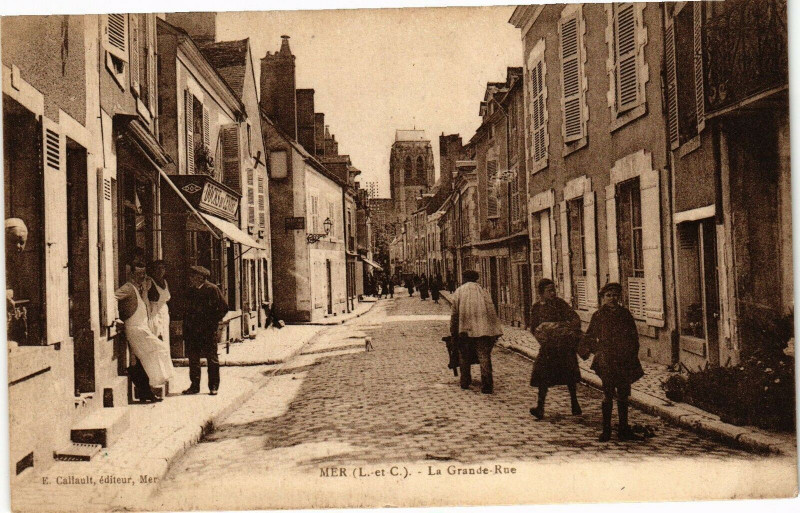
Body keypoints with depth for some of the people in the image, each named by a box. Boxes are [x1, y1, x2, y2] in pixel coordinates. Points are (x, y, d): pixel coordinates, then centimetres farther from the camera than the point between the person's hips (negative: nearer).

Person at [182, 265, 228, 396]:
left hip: (208, 331, -5)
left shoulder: (212, 289, -6)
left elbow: (223, 308, -3)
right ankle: (194, 386, 14)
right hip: (192, 331, 5)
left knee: (212, 358, 0)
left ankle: (213, 387, 7)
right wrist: (186, 327, 9)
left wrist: (213, 322, -6)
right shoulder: (191, 290, 11)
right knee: (193, 358, 6)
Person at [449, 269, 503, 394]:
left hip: (464, 329, 1)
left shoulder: (458, 292, 6)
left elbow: (454, 314, 3)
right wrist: (495, 331, 2)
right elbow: (491, 311, 0)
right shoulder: (483, 291, 6)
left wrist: (453, 332, 10)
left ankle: (465, 382, 22)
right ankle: (486, 385, -8)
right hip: (482, 329, 0)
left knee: (464, 356, 15)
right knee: (484, 356, -1)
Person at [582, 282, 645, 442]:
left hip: (625, 360, 3)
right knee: (608, 395, -4)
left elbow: (634, 337, 12)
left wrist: (632, 356, 6)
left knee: (623, 395, 9)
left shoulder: (625, 314, 9)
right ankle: (606, 430, 6)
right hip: (607, 361, -3)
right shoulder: (598, 315, 3)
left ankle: (624, 430, 18)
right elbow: (589, 336, 9)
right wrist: (585, 351, -1)